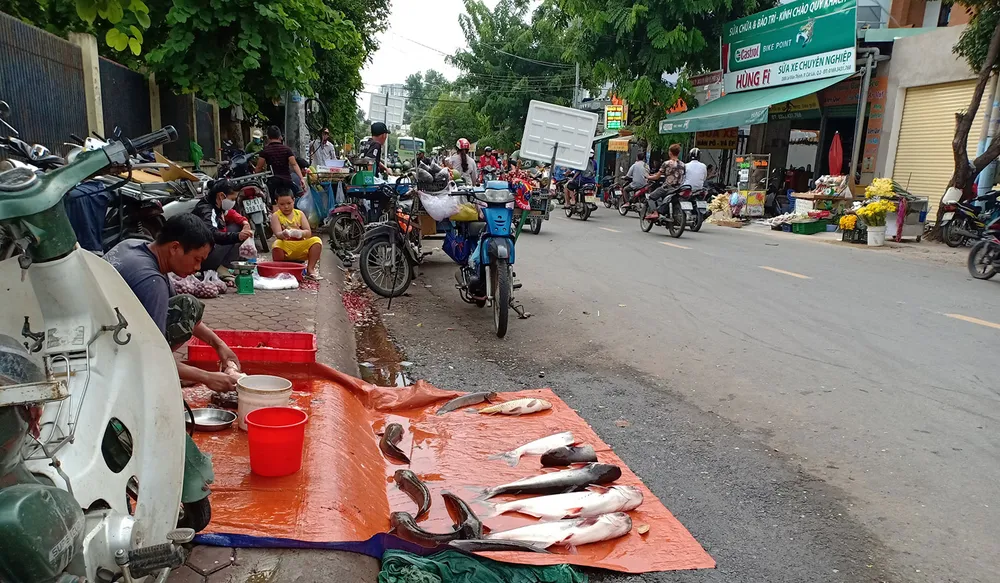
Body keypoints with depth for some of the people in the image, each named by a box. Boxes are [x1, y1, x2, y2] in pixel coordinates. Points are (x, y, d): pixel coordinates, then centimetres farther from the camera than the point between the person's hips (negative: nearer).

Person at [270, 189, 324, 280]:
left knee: (317, 241, -24)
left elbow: (309, 233, -2)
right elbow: (278, 234, -14)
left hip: (301, 247, 2)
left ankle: (310, 269, -17)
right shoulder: (275, 216, 1)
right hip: (286, 247, -2)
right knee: (277, 245, -36)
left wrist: (301, 233, -26)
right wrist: (283, 234, -40)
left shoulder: (300, 214, 8)